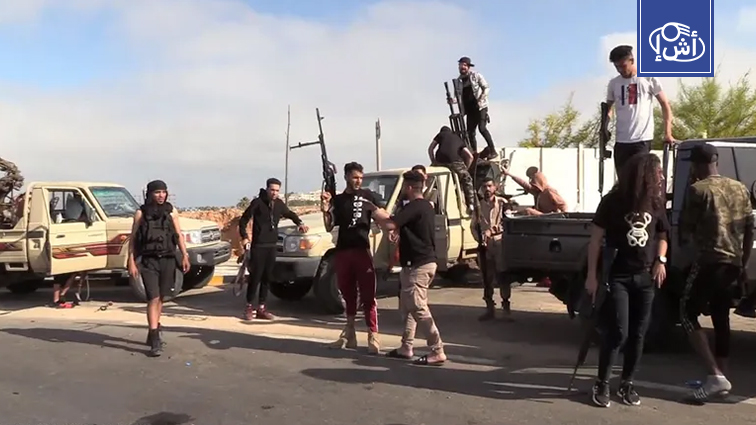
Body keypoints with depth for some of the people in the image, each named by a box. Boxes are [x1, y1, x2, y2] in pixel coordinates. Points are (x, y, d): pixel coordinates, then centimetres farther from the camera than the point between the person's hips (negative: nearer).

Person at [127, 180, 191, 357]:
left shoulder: (171, 211, 7)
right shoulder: (141, 214, 1)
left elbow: (179, 235, 7)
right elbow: (133, 239, 1)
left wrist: (185, 256, -3)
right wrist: (131, 262, -6)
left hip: (167, 260, 3)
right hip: (148, 261, -3)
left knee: (160, 298, 13)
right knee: (153, 298, -9)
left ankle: (154, 329, 33)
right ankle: (155, 339, -9)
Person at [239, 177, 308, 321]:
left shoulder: (279, 204, 8)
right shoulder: (258, 202, -8)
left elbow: (290, 214, 26)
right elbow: (243, 220, -5)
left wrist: (299, 223, 8)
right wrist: (244, 237, -14)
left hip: (272, 245, 5)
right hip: (258, 246, -5)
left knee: (267, 277, 7)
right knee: (255, 276, -5)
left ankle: (261, 308, 14)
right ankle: (249, 307, 7)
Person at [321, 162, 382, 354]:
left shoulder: (368, 196, 4)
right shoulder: (337, 200, 11)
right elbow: (329, 227, 5)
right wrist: (325, 211, -14)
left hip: (362, 250, -3)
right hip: (342, 251, 3)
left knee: (368, 295, -6)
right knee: (348, 294, 11)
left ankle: (373, 336, -4)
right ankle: (349, 333, 21)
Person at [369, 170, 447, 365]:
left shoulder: (414, 207, -18)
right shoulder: (425, 205, 15)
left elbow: (389, 225, -26)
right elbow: (397, 220, 22)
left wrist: (373, 210, -10)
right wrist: (377, 209, 19)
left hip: (418, 265, -11)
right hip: (423, 262, 11)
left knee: (419, 309, -7)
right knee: (407, 306, 16)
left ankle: (437, 352, -4)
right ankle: (406, 348, 23)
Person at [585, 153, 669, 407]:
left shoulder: (656, 202, 5)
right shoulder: (613, 201, -8)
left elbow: (662, 233, 19)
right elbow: (595, 239, -6)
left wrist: (660, 260, 1)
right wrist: (592, 275, -11)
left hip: (645, 276, 5)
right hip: (617, 276, -4)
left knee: (638, 334, 7)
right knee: (618, 332, -8)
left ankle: (627, 384, 21)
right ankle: (602, 384, 7)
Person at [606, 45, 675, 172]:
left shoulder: (649, 78, 0)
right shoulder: (613, 83, 9)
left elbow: (665, 104, 3)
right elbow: (608, 107, 19)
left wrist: (667, 133, -6)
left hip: (642, 139, -4)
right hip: (621, 140, 4)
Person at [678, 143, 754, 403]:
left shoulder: (698, 190, -8)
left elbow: (685, 228, -4)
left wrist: (687, 238, 18)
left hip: (710, 261, -7)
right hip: (733, 262, 7)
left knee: (688, 314, 0)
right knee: (721, 318, 15)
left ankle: (715, 375, -10)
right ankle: (721, 376, 20)